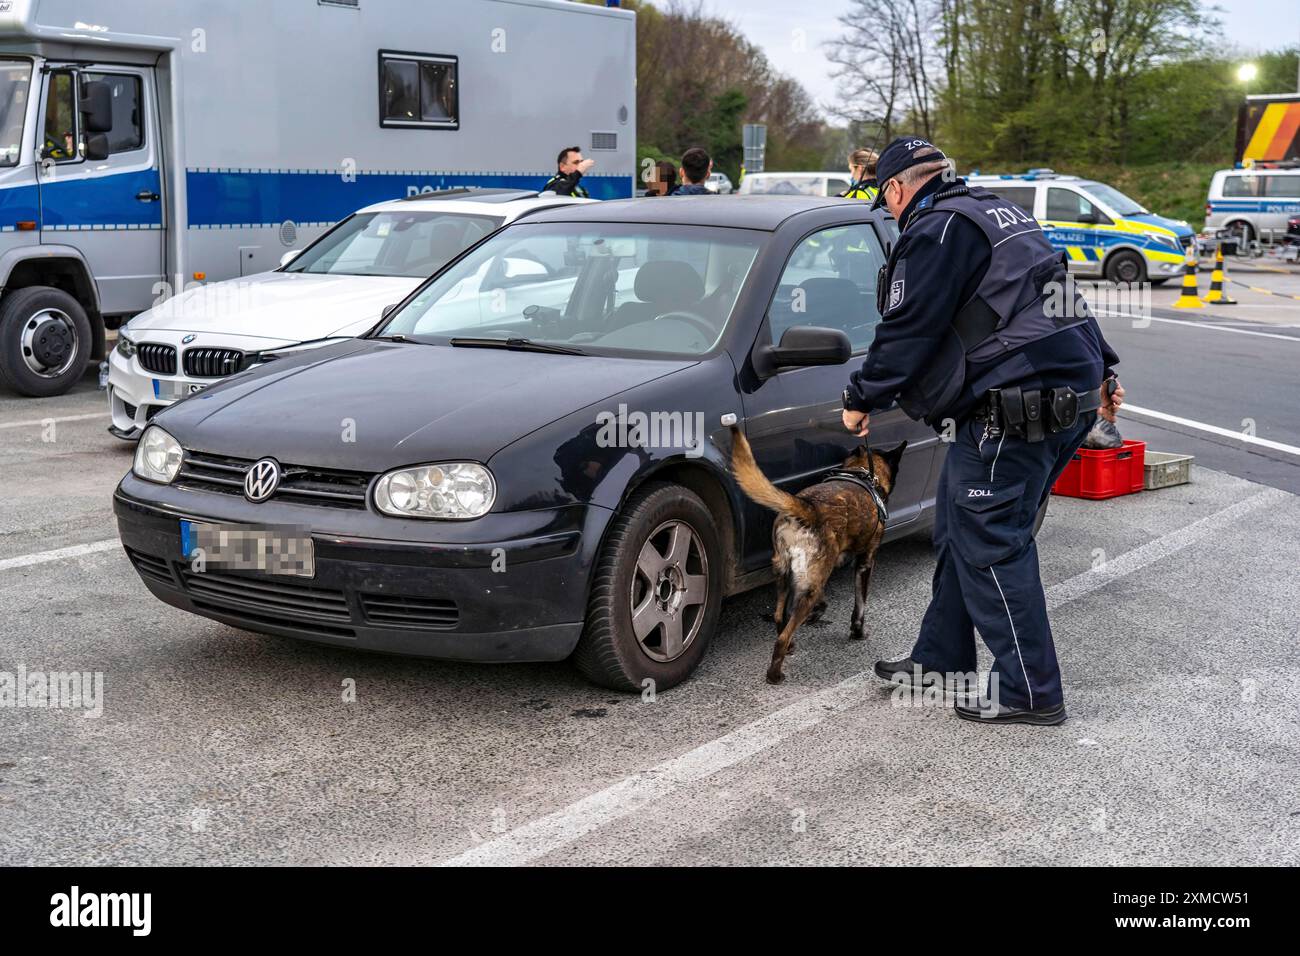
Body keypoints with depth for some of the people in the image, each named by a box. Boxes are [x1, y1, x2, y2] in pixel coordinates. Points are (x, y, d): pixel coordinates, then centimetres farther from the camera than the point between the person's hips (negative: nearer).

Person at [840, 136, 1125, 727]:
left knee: (990, 547, -4)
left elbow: (907, 331, -13)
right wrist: (1101, 369, 31)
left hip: (1011, 410, -10)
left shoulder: (934, 231, -9)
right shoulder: (1000, 214, 22)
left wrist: (860, 400, -1)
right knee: (959, 531, 18)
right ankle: (942, 656, 29)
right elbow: (1060, 296, 26)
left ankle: (1031, 694, 2)